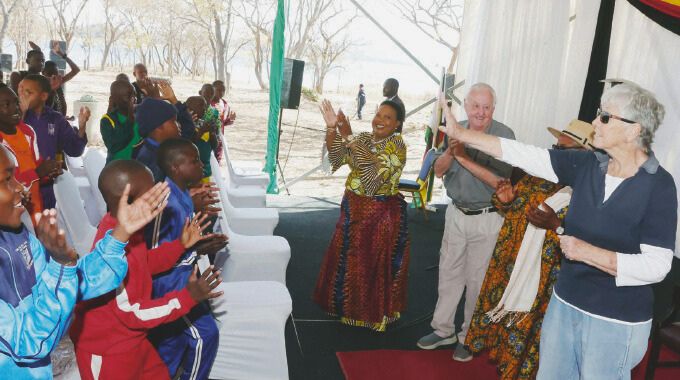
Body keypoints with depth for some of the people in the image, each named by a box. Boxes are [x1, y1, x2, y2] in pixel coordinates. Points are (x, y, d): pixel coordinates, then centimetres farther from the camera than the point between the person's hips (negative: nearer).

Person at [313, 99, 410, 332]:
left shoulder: (396, 144, -14)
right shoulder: (364, 138, 6)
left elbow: (372, 167, -30)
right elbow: (337, 157, -3)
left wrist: (348, 136, -32)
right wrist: (332, 129, -18)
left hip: (382, 214, -7)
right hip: (353, 209, 7)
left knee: (374, 265, 4)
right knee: (349, 260, 16)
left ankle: (375, 314, 22)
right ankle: (351, 307, 34)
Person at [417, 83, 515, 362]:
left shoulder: (504, 136, -15)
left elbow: (500, 182, -21)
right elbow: (439, 171, 1)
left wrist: (466, 159, -26)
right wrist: (450, 151, -19)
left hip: (486, 219, -4)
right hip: (456, 213, 5)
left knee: (477, 280, 6)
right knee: (449, 273, 14)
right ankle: (443, 329, 31)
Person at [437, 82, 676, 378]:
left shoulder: (658, 186, -16)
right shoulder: (587, 164, -3)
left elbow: (656, 267, -21)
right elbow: (524, 155, -5)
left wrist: (587, 252, -23)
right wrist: (460, 134, -7)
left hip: (616, 321, -5)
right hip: (564, 303, 5)